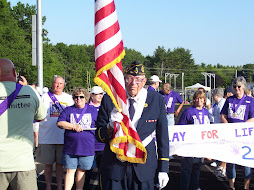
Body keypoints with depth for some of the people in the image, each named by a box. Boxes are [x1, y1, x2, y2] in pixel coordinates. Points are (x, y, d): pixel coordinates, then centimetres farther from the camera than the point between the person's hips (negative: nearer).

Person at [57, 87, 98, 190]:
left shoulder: (93, 110, 10)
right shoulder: (68, 110, 8)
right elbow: (59, 123, -2)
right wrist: (74, 126, -11)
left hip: (87, 147, 0)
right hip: (70, 147, 0)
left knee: (81, 171, 9)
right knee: (70, 170, 0)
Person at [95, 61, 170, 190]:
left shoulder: (156, 100, -1)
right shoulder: (109, 99, -2)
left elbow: (162, 137, 5)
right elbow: (99, 137, 0)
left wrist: (163, 169, 4)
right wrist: (110, 126, -22)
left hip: (144, 169, 0)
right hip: (113, 167, 0)